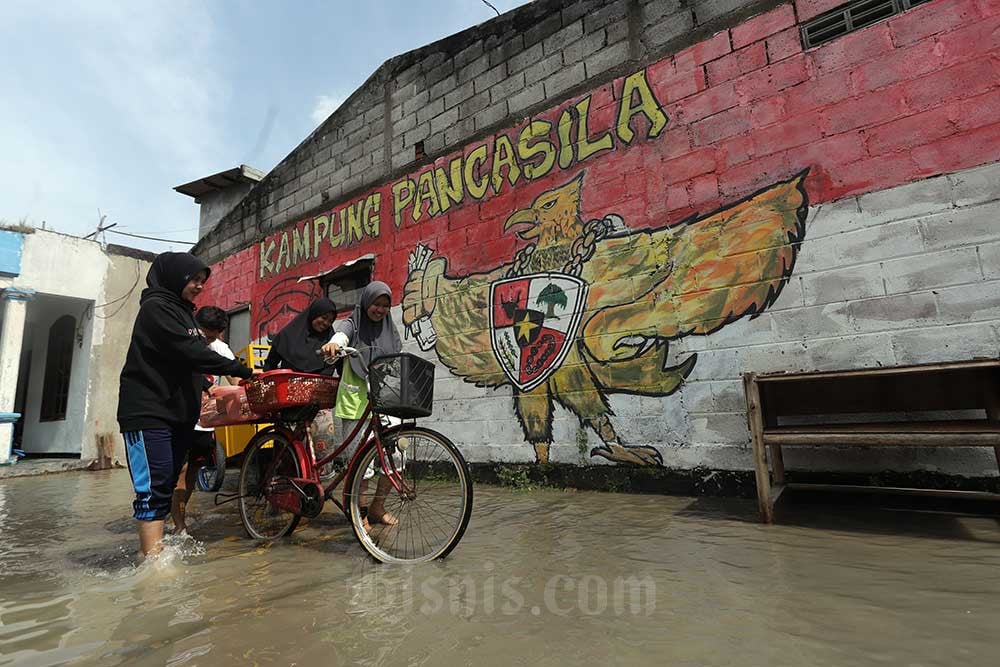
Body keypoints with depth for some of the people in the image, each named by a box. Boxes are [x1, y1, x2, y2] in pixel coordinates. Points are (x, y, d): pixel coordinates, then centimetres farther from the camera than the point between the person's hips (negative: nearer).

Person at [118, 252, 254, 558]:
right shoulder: (156, 307, -9)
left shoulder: (182, 311, 20)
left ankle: (149, 552, 16)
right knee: (154, 489, -13)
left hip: (178, 412, 9)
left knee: (166, 486, 9)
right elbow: (191, 352, -19)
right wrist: (243, 370, -20)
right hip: (148, 412, -9)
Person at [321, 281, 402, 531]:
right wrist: (334, 343, -44)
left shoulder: (391, 330, 15)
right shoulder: (353, 324, 3)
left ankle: (377, 506, 18)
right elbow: (341, 334, -20)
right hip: (356, 400, -3)